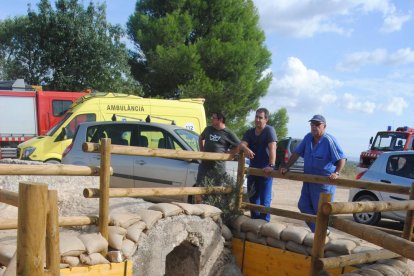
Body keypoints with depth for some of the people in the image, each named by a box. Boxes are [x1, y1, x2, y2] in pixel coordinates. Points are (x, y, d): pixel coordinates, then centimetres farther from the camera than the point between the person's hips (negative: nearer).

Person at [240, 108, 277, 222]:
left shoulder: (269, 130, -11)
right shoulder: (250, 132, 9)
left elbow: (272, 148, -23)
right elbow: (242, 144, -5)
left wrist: (271, 166, -35)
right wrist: (246, 149, -30)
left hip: (265, 170, -6)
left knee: (264, 199, -4)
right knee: (252, 197, 15)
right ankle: (254, 220, 28)